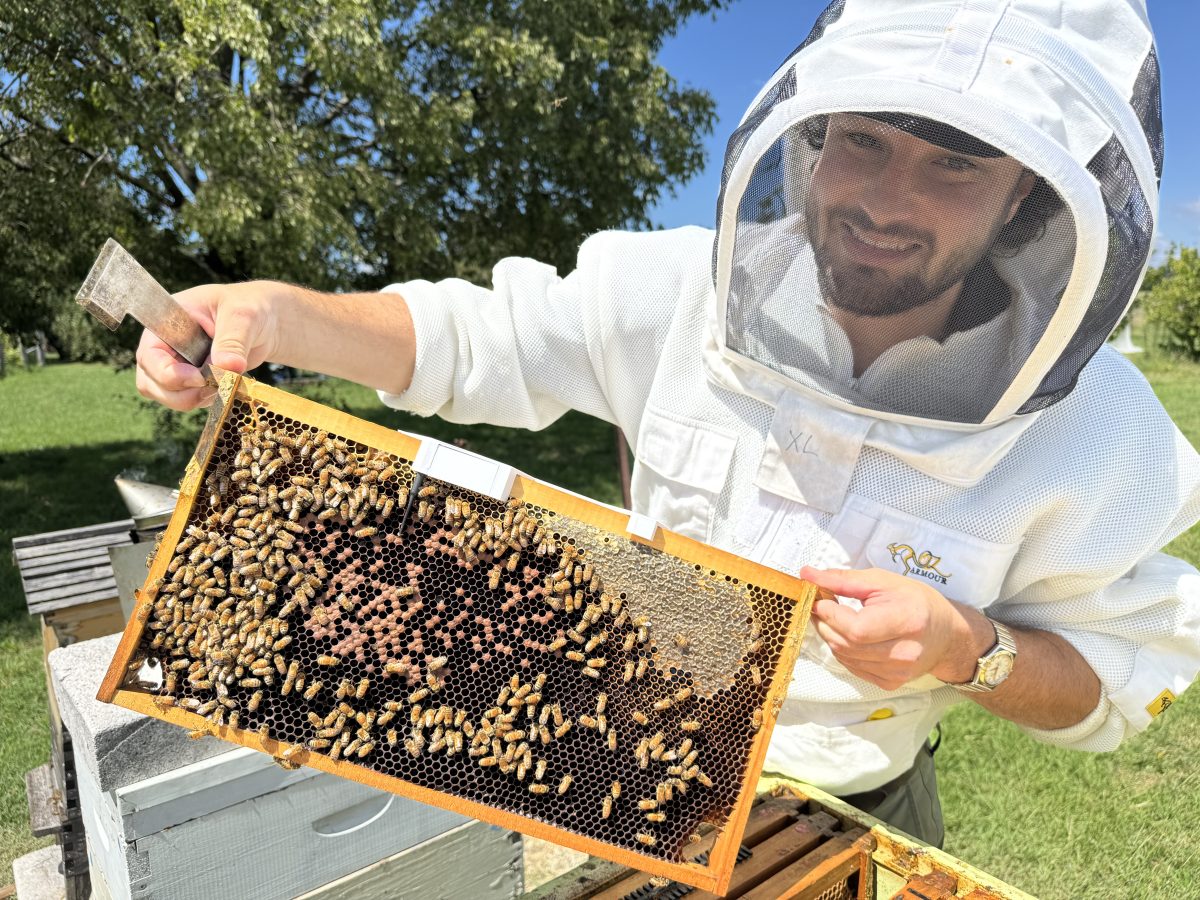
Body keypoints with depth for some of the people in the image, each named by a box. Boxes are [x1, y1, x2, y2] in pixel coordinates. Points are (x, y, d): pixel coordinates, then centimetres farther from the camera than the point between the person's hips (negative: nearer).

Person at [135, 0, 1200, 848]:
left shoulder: (1099, 434, -20)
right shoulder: (689, 288, -19)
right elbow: (466, 338, -11)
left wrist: (973, 652, -30)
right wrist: (276, 312, -28)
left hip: (850, 825, -1)